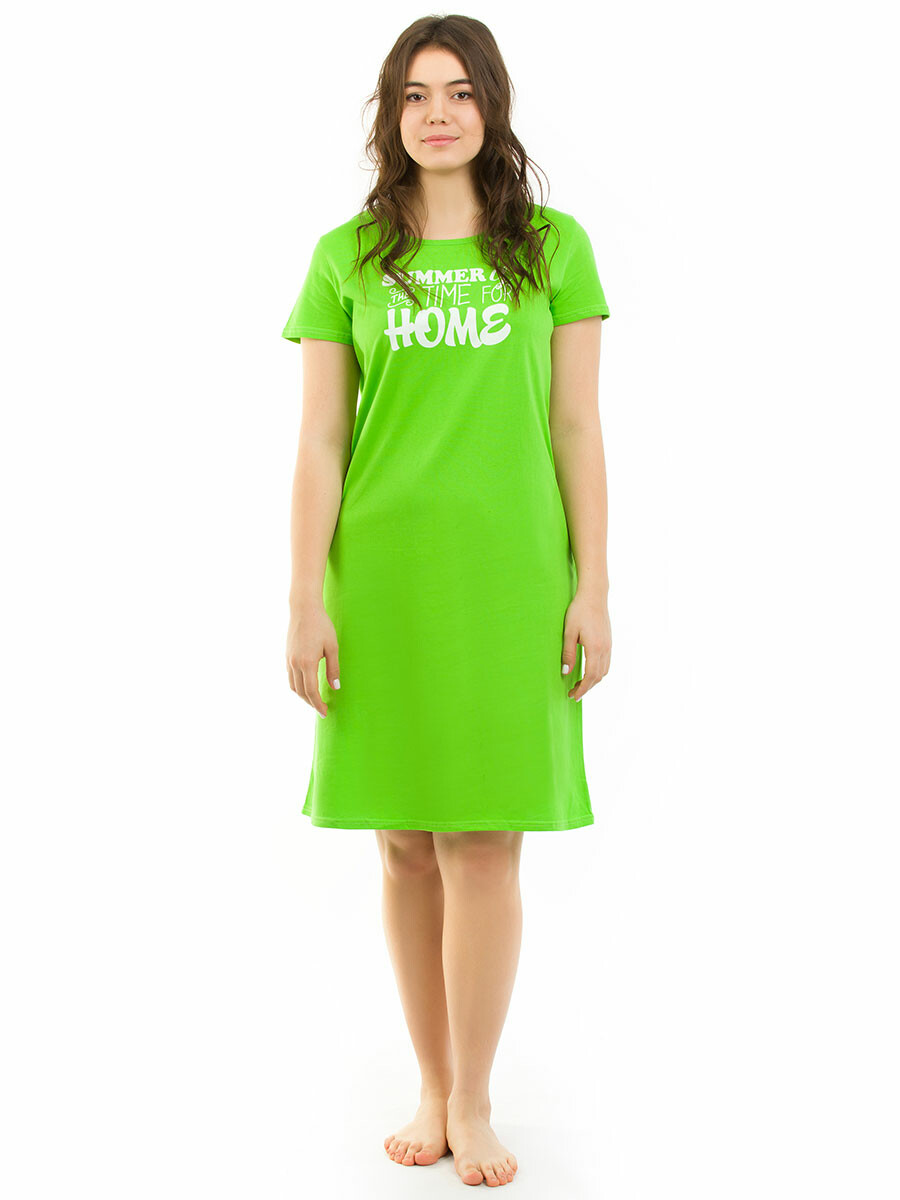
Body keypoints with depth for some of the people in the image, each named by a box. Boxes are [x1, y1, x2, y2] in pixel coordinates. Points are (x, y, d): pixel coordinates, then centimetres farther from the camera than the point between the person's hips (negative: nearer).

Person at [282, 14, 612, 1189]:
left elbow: (576, 428, 4)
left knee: (485, 843, -1)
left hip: (509, 575, -1)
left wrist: (592, 589, -2)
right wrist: (306, 601, -3)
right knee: (406, 844, 7)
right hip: (381, 575, 1)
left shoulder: (553, 246, 5)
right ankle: (434, 1090, 22)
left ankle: (474, 1103, 16)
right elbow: (319, 442, 4)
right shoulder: (347, 257, 6)